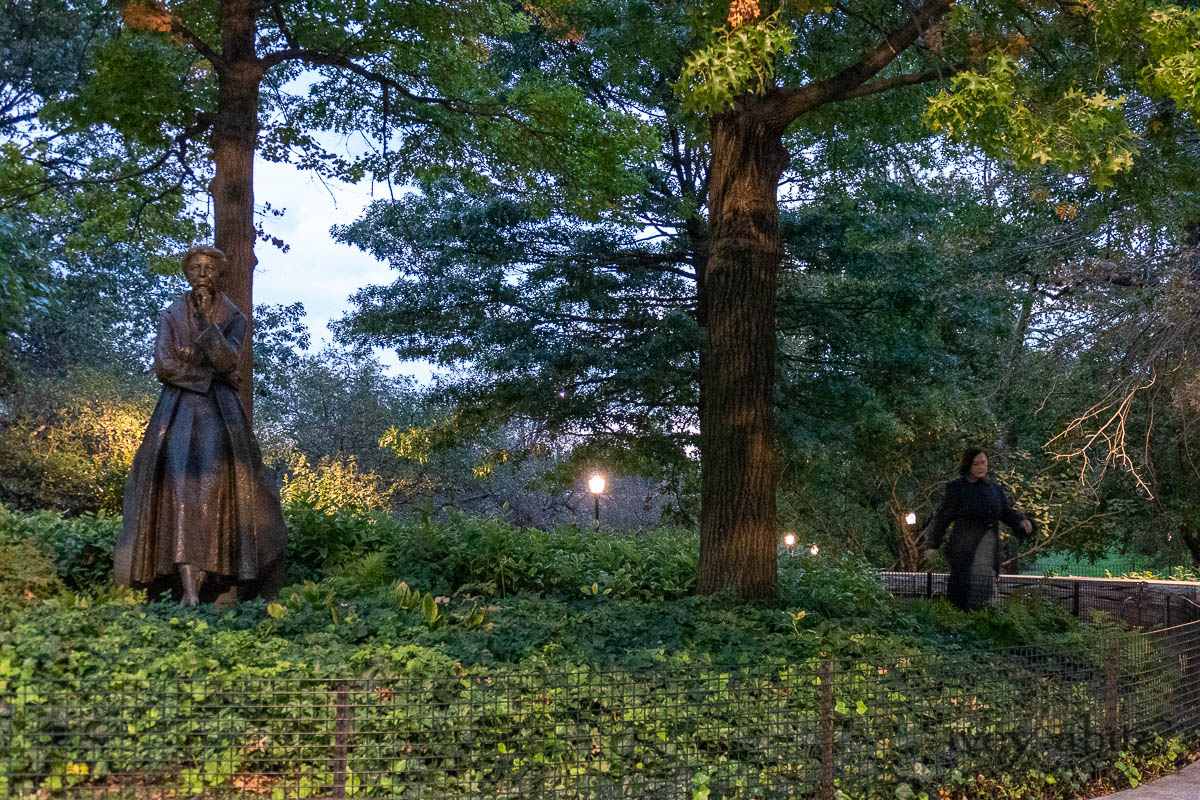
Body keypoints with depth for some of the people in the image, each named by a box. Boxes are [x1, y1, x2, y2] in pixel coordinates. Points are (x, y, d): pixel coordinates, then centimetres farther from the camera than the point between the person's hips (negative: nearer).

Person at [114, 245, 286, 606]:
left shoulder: (234, 318, 11)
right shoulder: (171, 316, 12)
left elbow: (228, 361, -7)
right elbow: (164, 366, -1)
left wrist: (206, 321, -11)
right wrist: (210, 372, -2)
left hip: (220, 411, 0)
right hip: (178, 409, 0)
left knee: (218, 485, -18)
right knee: (181, 481, -20)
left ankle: (226, 582, -15)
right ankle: (189, 590, -27)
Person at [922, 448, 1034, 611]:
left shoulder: (995, 489, 12)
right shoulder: (957, 487, -2)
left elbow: (1007, 513, 7)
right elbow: (943, 516, -2)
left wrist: (1022, 522, -15)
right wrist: (933, 545, -2)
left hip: (989, 548, 5)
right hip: (965, 547, -5)